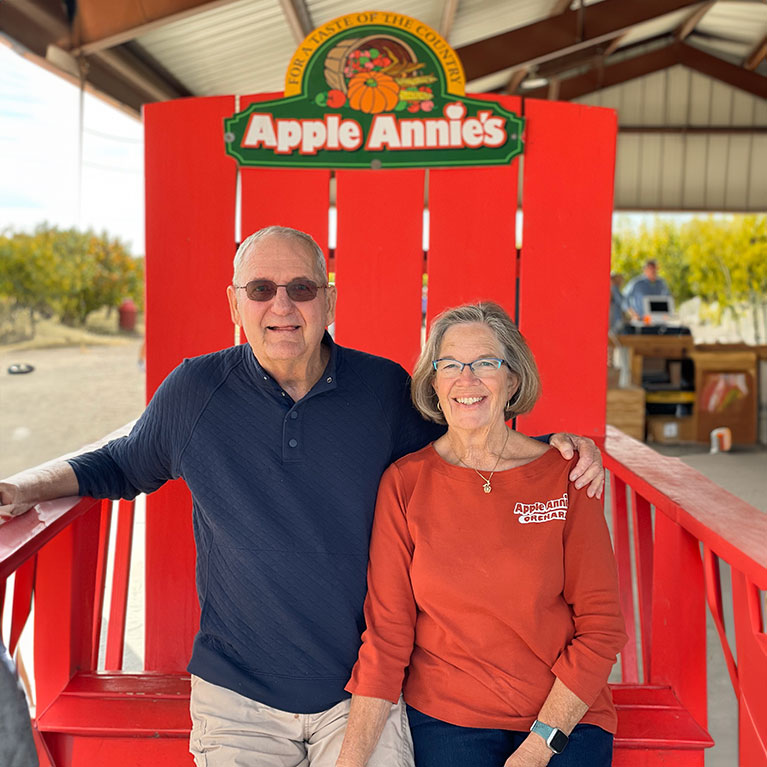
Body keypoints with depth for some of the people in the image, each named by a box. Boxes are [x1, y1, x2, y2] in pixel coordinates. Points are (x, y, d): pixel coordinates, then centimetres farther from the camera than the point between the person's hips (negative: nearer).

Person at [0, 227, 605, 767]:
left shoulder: (386, 389, -3)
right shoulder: (193, 391, -3)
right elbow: (123, 466, 14)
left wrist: (554, 447, -4)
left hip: (363, 689, 0)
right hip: (236, 694, 0)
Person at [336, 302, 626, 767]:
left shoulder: (563, 476, -3)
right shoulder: (404, 483, -2)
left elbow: (601, 626, -2)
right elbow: (387, 632, -2)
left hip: (565, 715, 0)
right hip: (445, 720, 0)